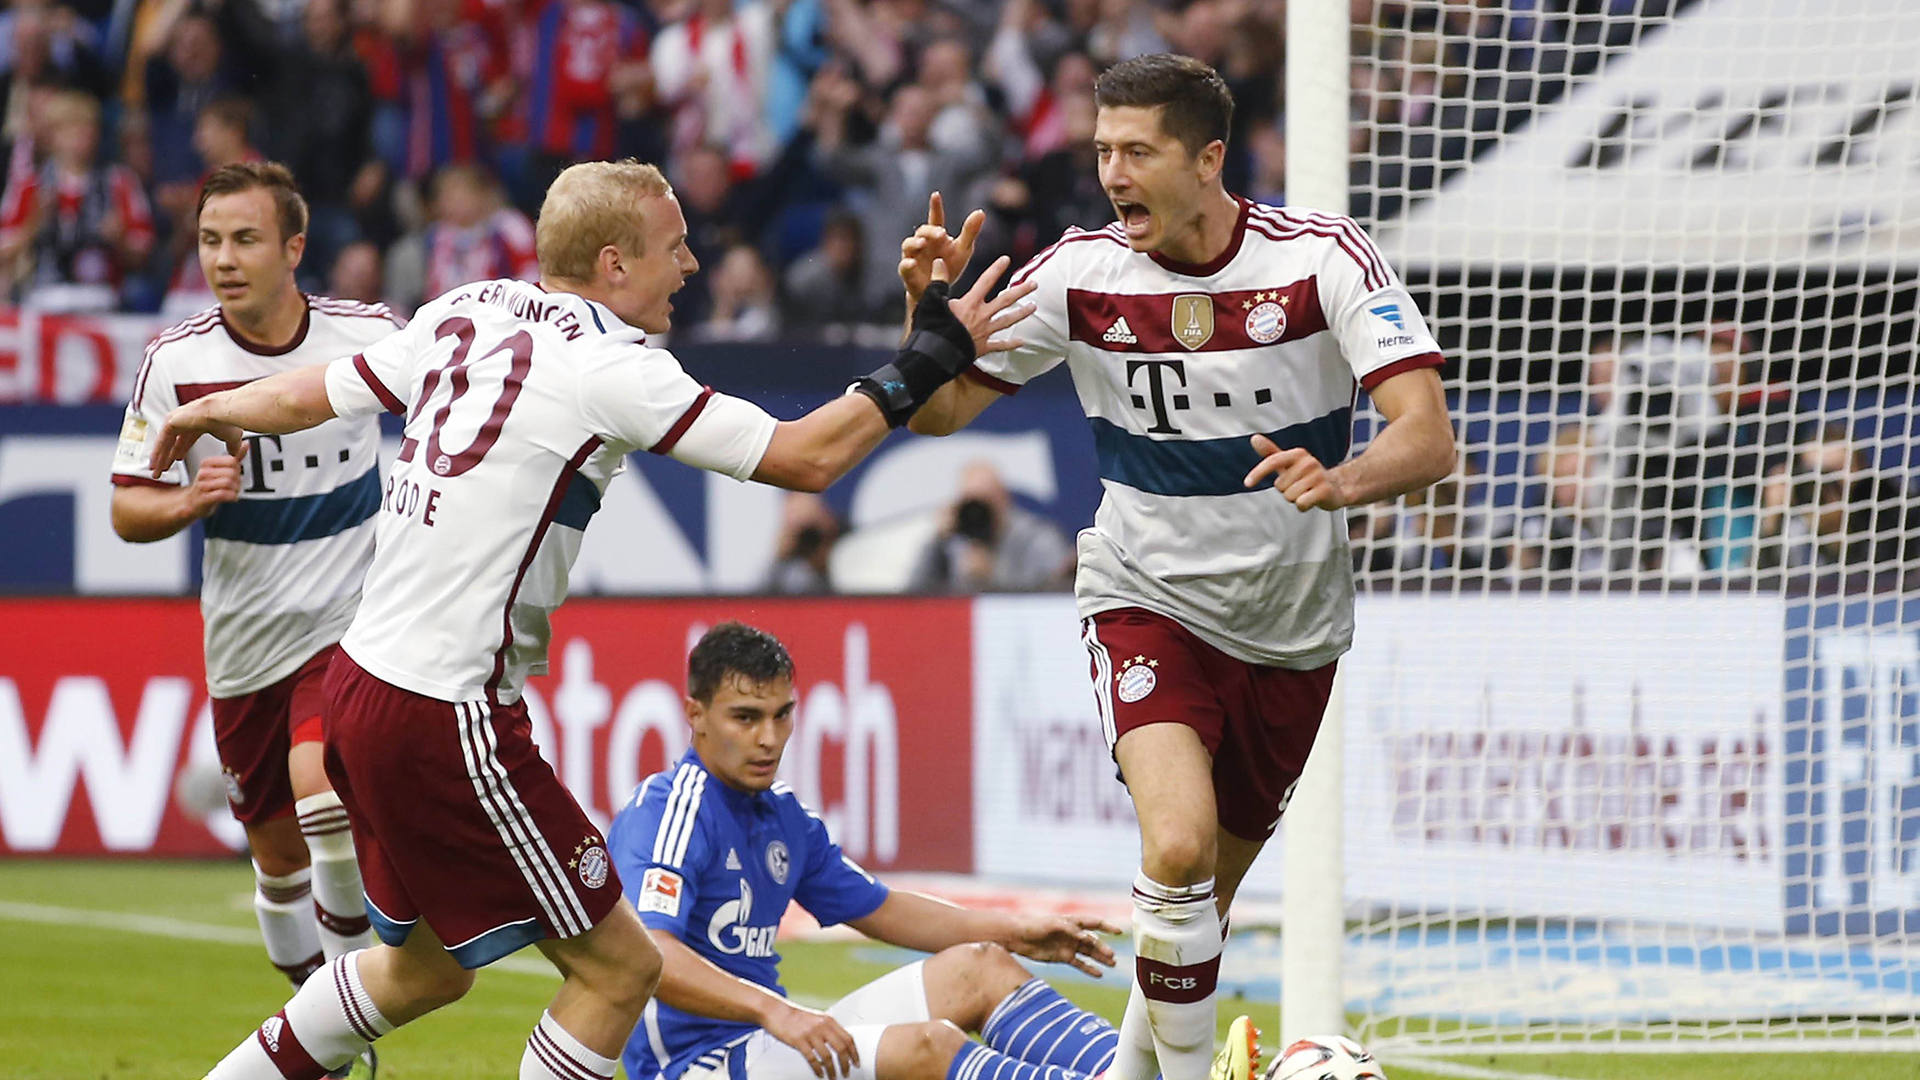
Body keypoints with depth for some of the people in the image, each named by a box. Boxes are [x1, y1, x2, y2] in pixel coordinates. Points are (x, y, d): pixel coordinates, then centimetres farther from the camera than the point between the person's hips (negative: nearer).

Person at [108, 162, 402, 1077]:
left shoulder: (369, 335, -10)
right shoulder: (175, 363, -9)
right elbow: (127, 510, -3)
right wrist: (189, 500, -23)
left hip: (354, 620, -3)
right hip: (246, 641, 3)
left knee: (323, 787, -28)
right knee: (276, 851, 12)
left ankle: (358, 968, -8)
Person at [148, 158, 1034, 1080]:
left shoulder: (468, 314, 8)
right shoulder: (610, 365, -15)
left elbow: (310, 396, 23)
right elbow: (807, 458, -14)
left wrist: (211, 411, 43)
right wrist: (929, 358, -2)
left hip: (362, 679, 9)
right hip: (447, 718, -9)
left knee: (426, 969, 25)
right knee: (619, 967, 0)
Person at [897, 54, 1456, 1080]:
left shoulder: (1321, 256, -14)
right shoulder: (1082, 271, -10)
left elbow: (1429, 438, -22)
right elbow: (936, 411, -4)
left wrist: (1340, 483, -43)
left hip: (1290, 628, 1)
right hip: (1146, 600, -1)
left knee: (1208, 894, 12)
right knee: (1179, 848, -26)